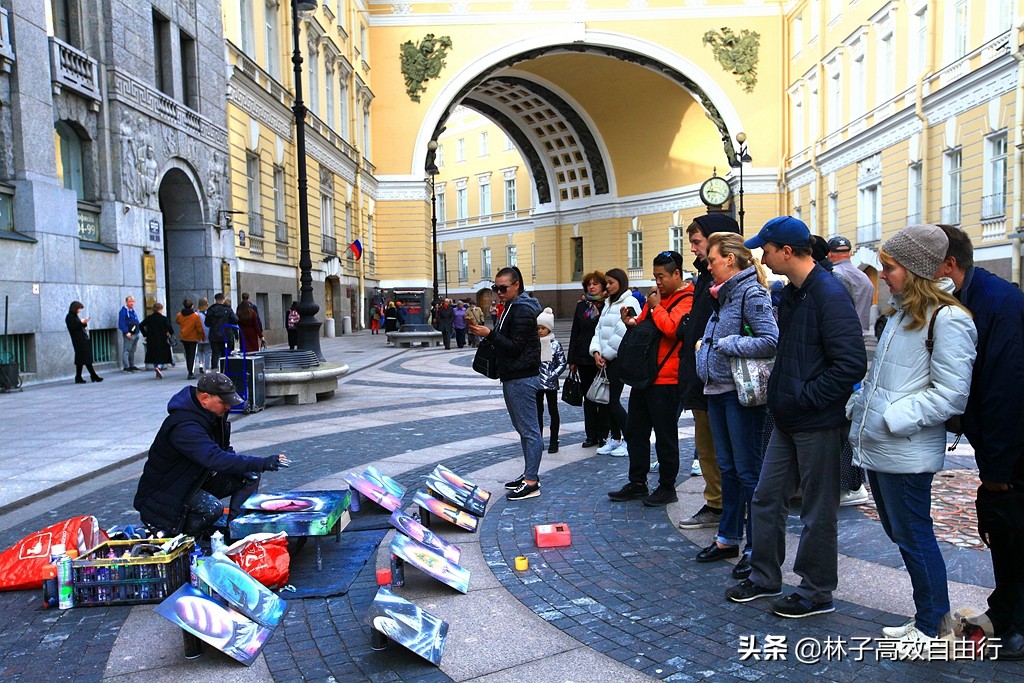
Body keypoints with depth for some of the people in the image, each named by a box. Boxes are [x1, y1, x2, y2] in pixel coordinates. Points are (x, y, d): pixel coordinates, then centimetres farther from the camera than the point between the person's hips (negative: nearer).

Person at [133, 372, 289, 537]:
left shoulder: (212, 413, -1)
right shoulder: (184, 426, -32)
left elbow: (223, 449, 12)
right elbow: (215, 458, -45)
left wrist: (241, 467, -9)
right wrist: (263, 463, -49)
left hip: (197, 479, 9)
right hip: (164, 491, -9)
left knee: (250, 477, -5)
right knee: (212, 508, -35)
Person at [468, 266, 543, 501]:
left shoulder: (522, 310, -15)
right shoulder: (511, 307, 17)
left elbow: (515, 347, -20)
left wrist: (489, 334, -23)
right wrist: (487, 332, 10)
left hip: (522, 378, -11)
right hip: (513, 376, 11)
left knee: (529, 429, -7)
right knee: (523, 427, 14)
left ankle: (531, 482, -3)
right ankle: (529, 474, 22)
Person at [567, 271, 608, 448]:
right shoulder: (581, 305, 8)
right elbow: (575, 332, 9)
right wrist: (572, 360, 6)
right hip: (584, 357, 4)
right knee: (588, 396, 9)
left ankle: (603, 435, 13)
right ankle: (591, 435, 17)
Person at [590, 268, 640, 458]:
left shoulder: (630, 302, -9)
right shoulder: (608, 303, 17)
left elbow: (631, 332, -16)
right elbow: (599, 330, 15)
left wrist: (606, 354, -12)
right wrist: (596, 352, -1)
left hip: (619, 359, -8)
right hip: (605, 359, 8)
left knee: (614, 400, -8)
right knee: (608, 400, 10)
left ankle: (629, 440, 3)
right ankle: (615, 439, 20)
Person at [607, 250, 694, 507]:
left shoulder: (687, 300, -11)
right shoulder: (657, 296, 17)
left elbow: (672, 328, -26)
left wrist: (656, 307, -13)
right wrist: (632, 322, 4)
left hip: (667, 379, -9)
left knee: (665, 436, 3)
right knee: (635, 431, 14)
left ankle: (667, 487, 17)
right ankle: (637, 483, 25)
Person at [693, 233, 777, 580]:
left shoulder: (751, 293, -14)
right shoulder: (723, 293, 14)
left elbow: (771, 341, -25)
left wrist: (727, 344, -18)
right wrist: (705, 343, 7)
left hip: (740, 392, -9)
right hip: (718, 389, 10)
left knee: (749, 470, -1)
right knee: (728, 467, 17)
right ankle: (728, 538, 29)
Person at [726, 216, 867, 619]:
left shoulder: (828, 294, -18)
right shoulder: (791, 293, 11)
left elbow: (851, 363, -24)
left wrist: (807, 397, -19)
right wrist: (780, 391, 11)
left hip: (819, 423, -9)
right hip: (788, 420, 9)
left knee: (818, 510, 5)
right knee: (767, 499, 15)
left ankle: (817, 593, 21)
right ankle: (764, 577, 30)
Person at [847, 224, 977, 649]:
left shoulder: (947, 319, -14)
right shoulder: (901, 312, 14)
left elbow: (950, 393, -18)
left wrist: (894, 418, -19)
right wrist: (857, 406, 10)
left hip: (906, 452, -9)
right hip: (876, 446, 9)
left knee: (914, 537, 3)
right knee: (899, 534, 17)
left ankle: (933, 628, 19)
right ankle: (926, 617, 32)